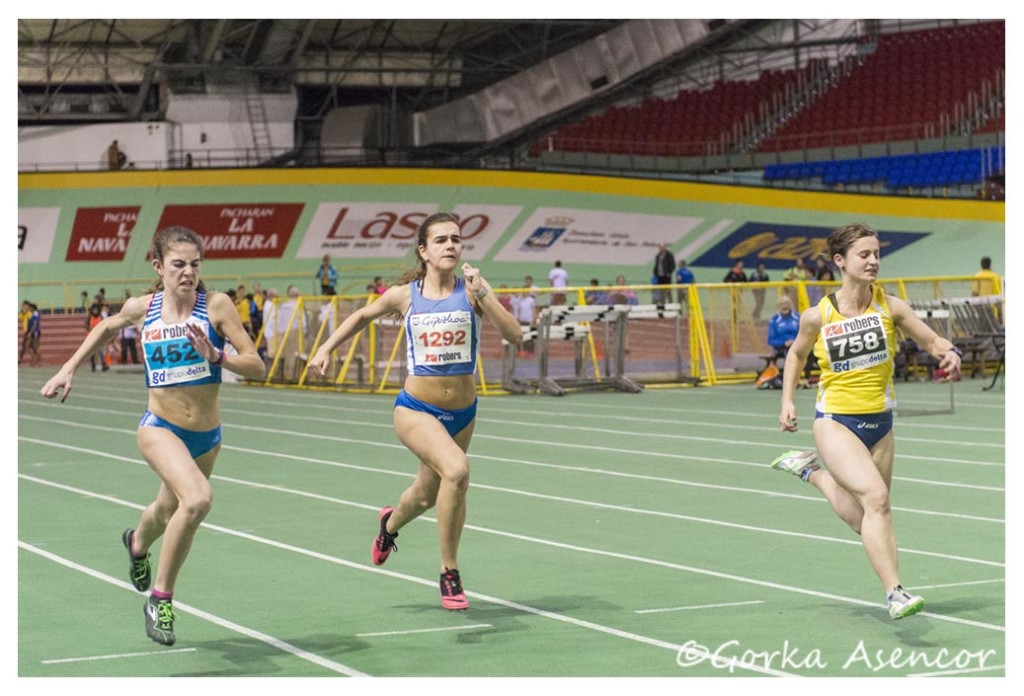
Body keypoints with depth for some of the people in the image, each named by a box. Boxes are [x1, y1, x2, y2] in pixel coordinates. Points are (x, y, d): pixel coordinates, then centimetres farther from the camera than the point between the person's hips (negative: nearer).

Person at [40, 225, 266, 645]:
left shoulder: (217, 305, -10)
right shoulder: (141, 309, -4)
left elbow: (256, 366, -11)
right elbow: (107, 327, 19)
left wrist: (216, 357, -28)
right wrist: (68, 369, 17)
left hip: (207, 436, 2)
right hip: (160, 428, -2)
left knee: (169, 512, 25)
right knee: (197, 499, -30)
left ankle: (137, 543, 64)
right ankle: (160, 598, -13)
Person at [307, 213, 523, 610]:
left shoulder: (472, 291, -7)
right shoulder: (405, 295, -6)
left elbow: (514, 336, -19)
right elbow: (362, 316, 15)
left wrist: (482, 295, -28)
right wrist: (326, 348, 9)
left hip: (462, 412, 3)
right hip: (416, 410, -3)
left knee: (427, 495, 21)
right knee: (456, 470, -30)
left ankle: (390, 523, 59)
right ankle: (449, 573, -15)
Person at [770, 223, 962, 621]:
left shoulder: (890, 307, -5)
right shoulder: (817, 316, -7)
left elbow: (932, 341, 3)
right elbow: (797, 353, 12)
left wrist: (949, 354, -19)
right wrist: (787, 400, 2)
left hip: (880, 422, 4)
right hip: (835, 420, -4)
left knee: (865, 519, 12)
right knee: (876, 497, -25)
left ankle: (810, 470, 37)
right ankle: (894, 594, -24)